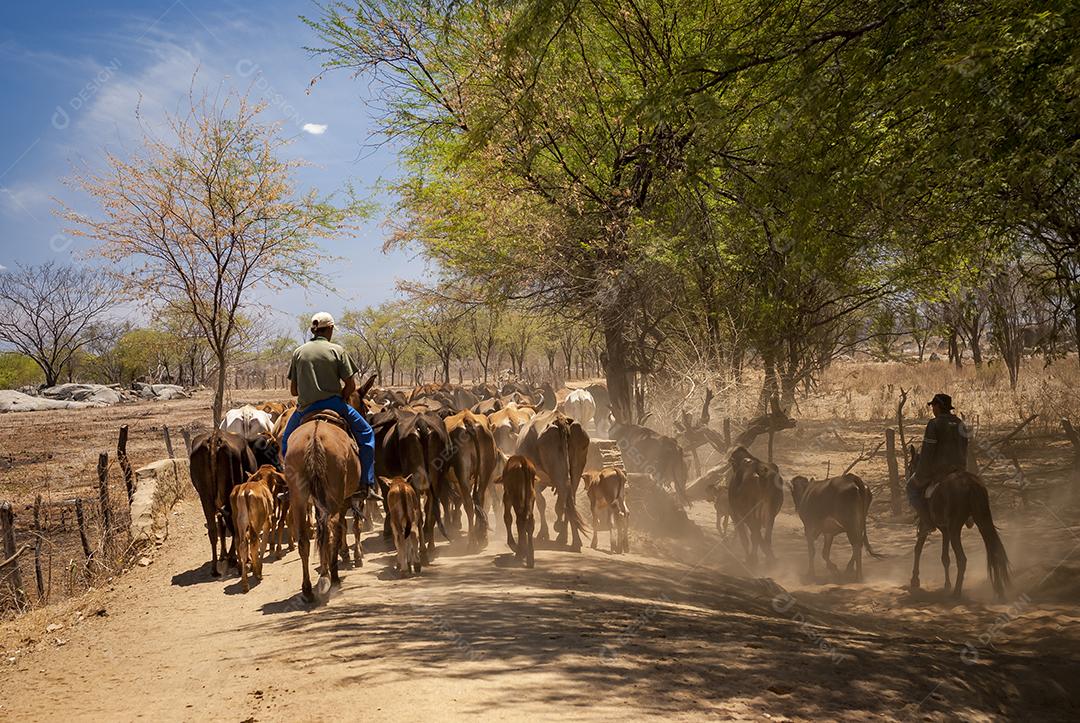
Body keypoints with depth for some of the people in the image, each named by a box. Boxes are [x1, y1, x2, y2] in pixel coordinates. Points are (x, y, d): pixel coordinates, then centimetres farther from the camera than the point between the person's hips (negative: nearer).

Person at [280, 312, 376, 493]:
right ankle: (369, 484, 6)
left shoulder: (298, 352, 3)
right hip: (334, 404, -2)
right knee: (366, 434, 14)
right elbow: (351, 385, -7)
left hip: (305, 408, 2)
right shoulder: (337, 350, -4)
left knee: (286, 439, 29)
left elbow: (293, 390, 5)